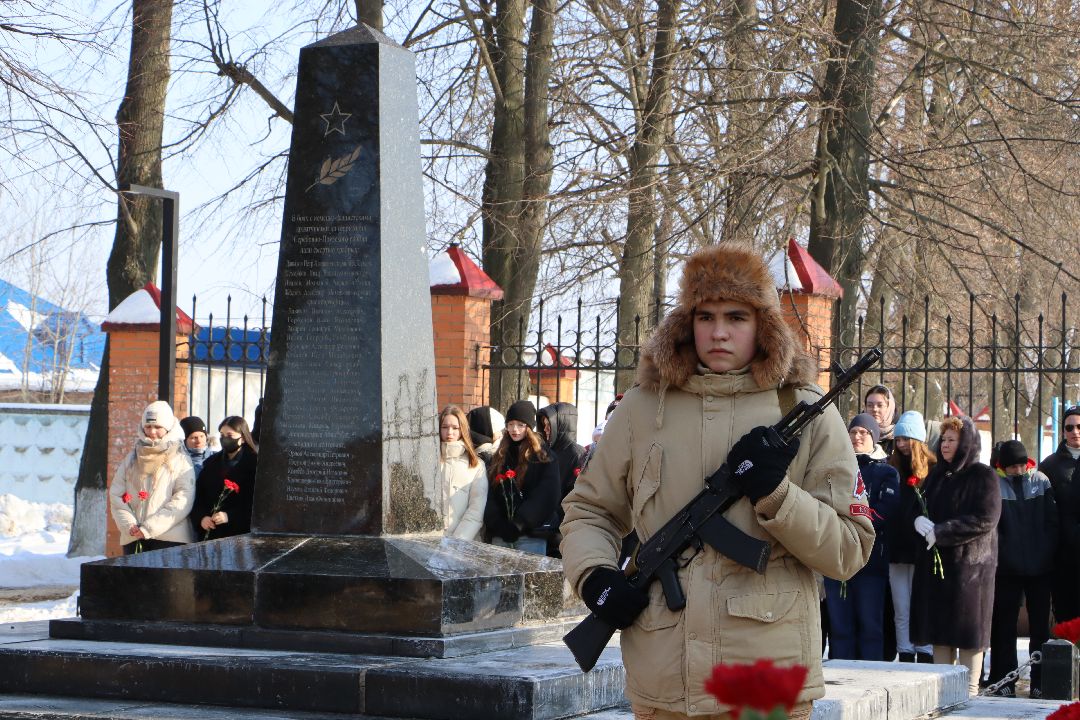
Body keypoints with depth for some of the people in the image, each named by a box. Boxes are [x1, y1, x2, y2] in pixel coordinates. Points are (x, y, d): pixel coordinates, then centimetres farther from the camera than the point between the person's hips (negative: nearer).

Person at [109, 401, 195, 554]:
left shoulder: (181, 459, 5)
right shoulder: (132, 459, 18)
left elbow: (183, 500, -6)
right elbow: (116, 495, 11)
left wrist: (150, 528, -13)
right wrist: (129, 525, -7)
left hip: (169, 536, -4)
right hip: (133, 538, 4)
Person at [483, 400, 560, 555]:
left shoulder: (543, 458, 3)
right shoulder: (499, 458, 17)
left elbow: (545, 497, -7)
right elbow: (490, 496, 9)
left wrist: (519, 524, -15)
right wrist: (498, 525, -7)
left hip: (531, 536, -4)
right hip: (500, 535, 4)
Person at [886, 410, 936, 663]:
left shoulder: (934, 470, -3)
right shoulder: (891, 469, 12)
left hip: (922, 549, -5)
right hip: (896, 549, 5)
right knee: (901, 612, 6)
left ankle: (925, 657, 1)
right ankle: (905, 658, 9)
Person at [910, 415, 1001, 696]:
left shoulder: (983, 476, -5)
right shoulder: (937, 475, 16)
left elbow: (985, 520, -14)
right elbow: (922, 508, 19)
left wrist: (940, 532, -16)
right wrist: (920, 521, -6)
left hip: (970, 563, -6)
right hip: (935, 561, 6)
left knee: (968, 630, -3)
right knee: (938, 630, 5)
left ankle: (970, 690, 1)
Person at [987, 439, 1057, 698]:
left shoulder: (1041, 481, 4)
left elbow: (1052, 521, 5)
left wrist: (1048, 555, -3)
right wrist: (1003, 554, -13)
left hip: (1040, 567, 2)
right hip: (1007, 569, -2)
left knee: (1040, 627, 5)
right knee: (1004, 627, 4)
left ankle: (1040, 682, 11)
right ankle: (1004, 682, 10)